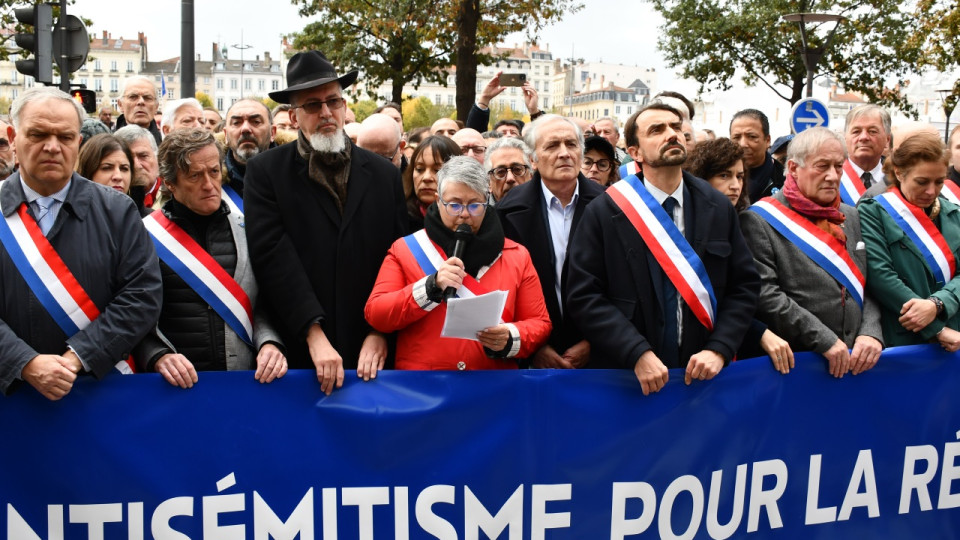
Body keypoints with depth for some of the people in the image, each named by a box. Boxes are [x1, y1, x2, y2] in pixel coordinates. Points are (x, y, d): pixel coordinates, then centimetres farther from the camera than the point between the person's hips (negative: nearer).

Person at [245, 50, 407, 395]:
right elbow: (273, 255, -10)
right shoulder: (265, 172, 1)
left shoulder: (384, 175, 8)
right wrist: (314, 335, -17)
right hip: (296, 354, -2)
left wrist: (381, 331, -5)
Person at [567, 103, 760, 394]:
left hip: (703, 373, 3)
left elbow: (744, 286, 3)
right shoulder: (604, 212, -7)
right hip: (627, 375, -2)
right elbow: (583, 294, -10)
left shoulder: (719, 208, 3)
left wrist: (719, 349, -10)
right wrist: (638, 354, -18)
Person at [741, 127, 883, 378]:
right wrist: (824, 340, -18)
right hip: (790, 364, -5)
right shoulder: (759, 220, -7)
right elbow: (764, 294, -16)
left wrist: (871, 333, -5)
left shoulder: (852, 217, 14)